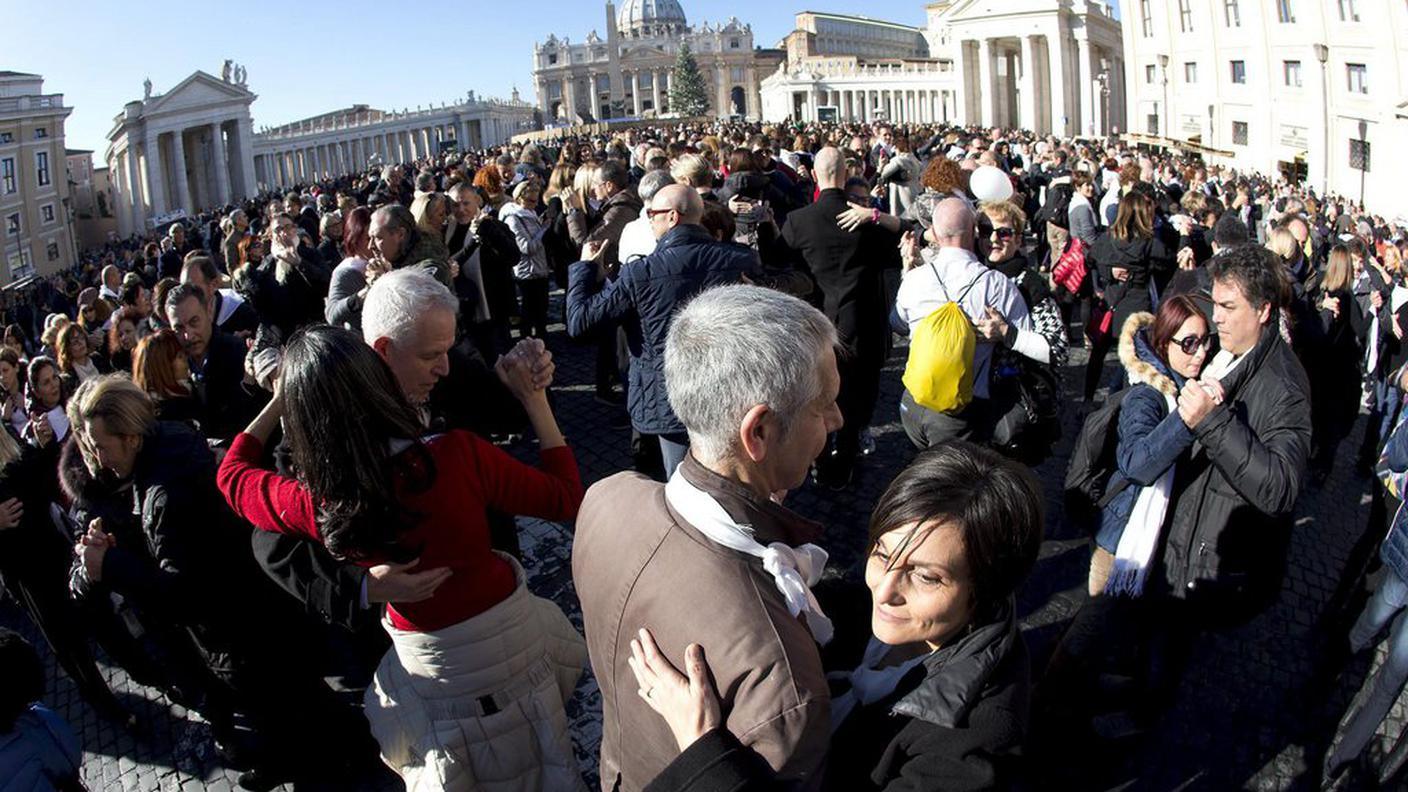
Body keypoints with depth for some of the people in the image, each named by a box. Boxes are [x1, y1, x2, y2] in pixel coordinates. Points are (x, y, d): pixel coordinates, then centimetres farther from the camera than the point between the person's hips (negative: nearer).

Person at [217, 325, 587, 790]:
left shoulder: (314, 506, -22)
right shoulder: (457, 455, -27)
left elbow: (231, 474, 2)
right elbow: (566, 498, -11)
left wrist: (281, 398, 10)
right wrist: (535, 400, -5)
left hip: (431, 666, 1)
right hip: (517, 632, 0)